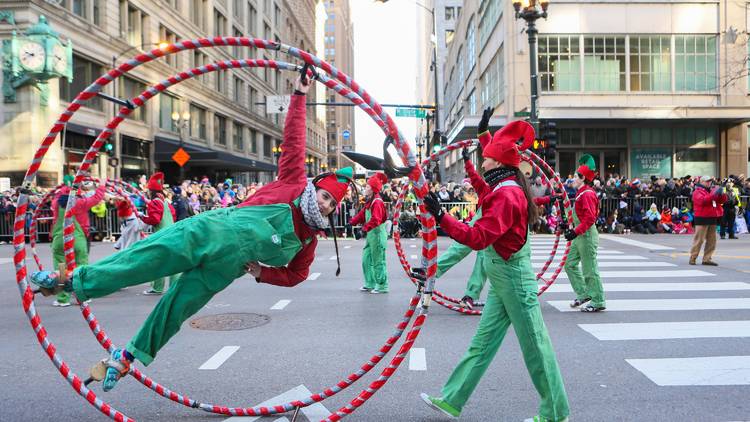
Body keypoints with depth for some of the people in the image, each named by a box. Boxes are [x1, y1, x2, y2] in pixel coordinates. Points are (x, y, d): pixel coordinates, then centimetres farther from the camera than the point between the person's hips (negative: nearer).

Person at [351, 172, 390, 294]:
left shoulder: (377, 202, -19)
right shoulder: (370, 202, 13)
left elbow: (375, 219, -31)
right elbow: (362, 214, 16)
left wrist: (365, 228, -37)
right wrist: (352, 222, 7)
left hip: (377, 235, -10)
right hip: (370, 235, 10)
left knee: (378, 261, -2)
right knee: (366, 260, 14)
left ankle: (382, 286, 7)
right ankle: (370, 284, 24)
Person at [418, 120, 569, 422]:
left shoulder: (506, 195, -21)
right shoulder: (507, 188, 8)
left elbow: (478, 238, -30)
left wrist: (441, 217, -32)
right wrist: (484, 134, 39)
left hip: (513, 280, -10)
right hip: (502, 282, 10)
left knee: (535, 346, 3)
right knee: (482, 343, 12)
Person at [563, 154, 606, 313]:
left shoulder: (587, 194, -17)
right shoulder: (581, 193, 13)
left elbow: (590, 218, -26)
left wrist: (576, 231, -30)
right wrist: (573, 229, 18)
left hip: (586, 236, -10)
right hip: (580, 236, 10)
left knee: (590, 270, -3)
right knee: (570, 264, 13)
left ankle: (598, 302, 6)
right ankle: (583, 294, 23)